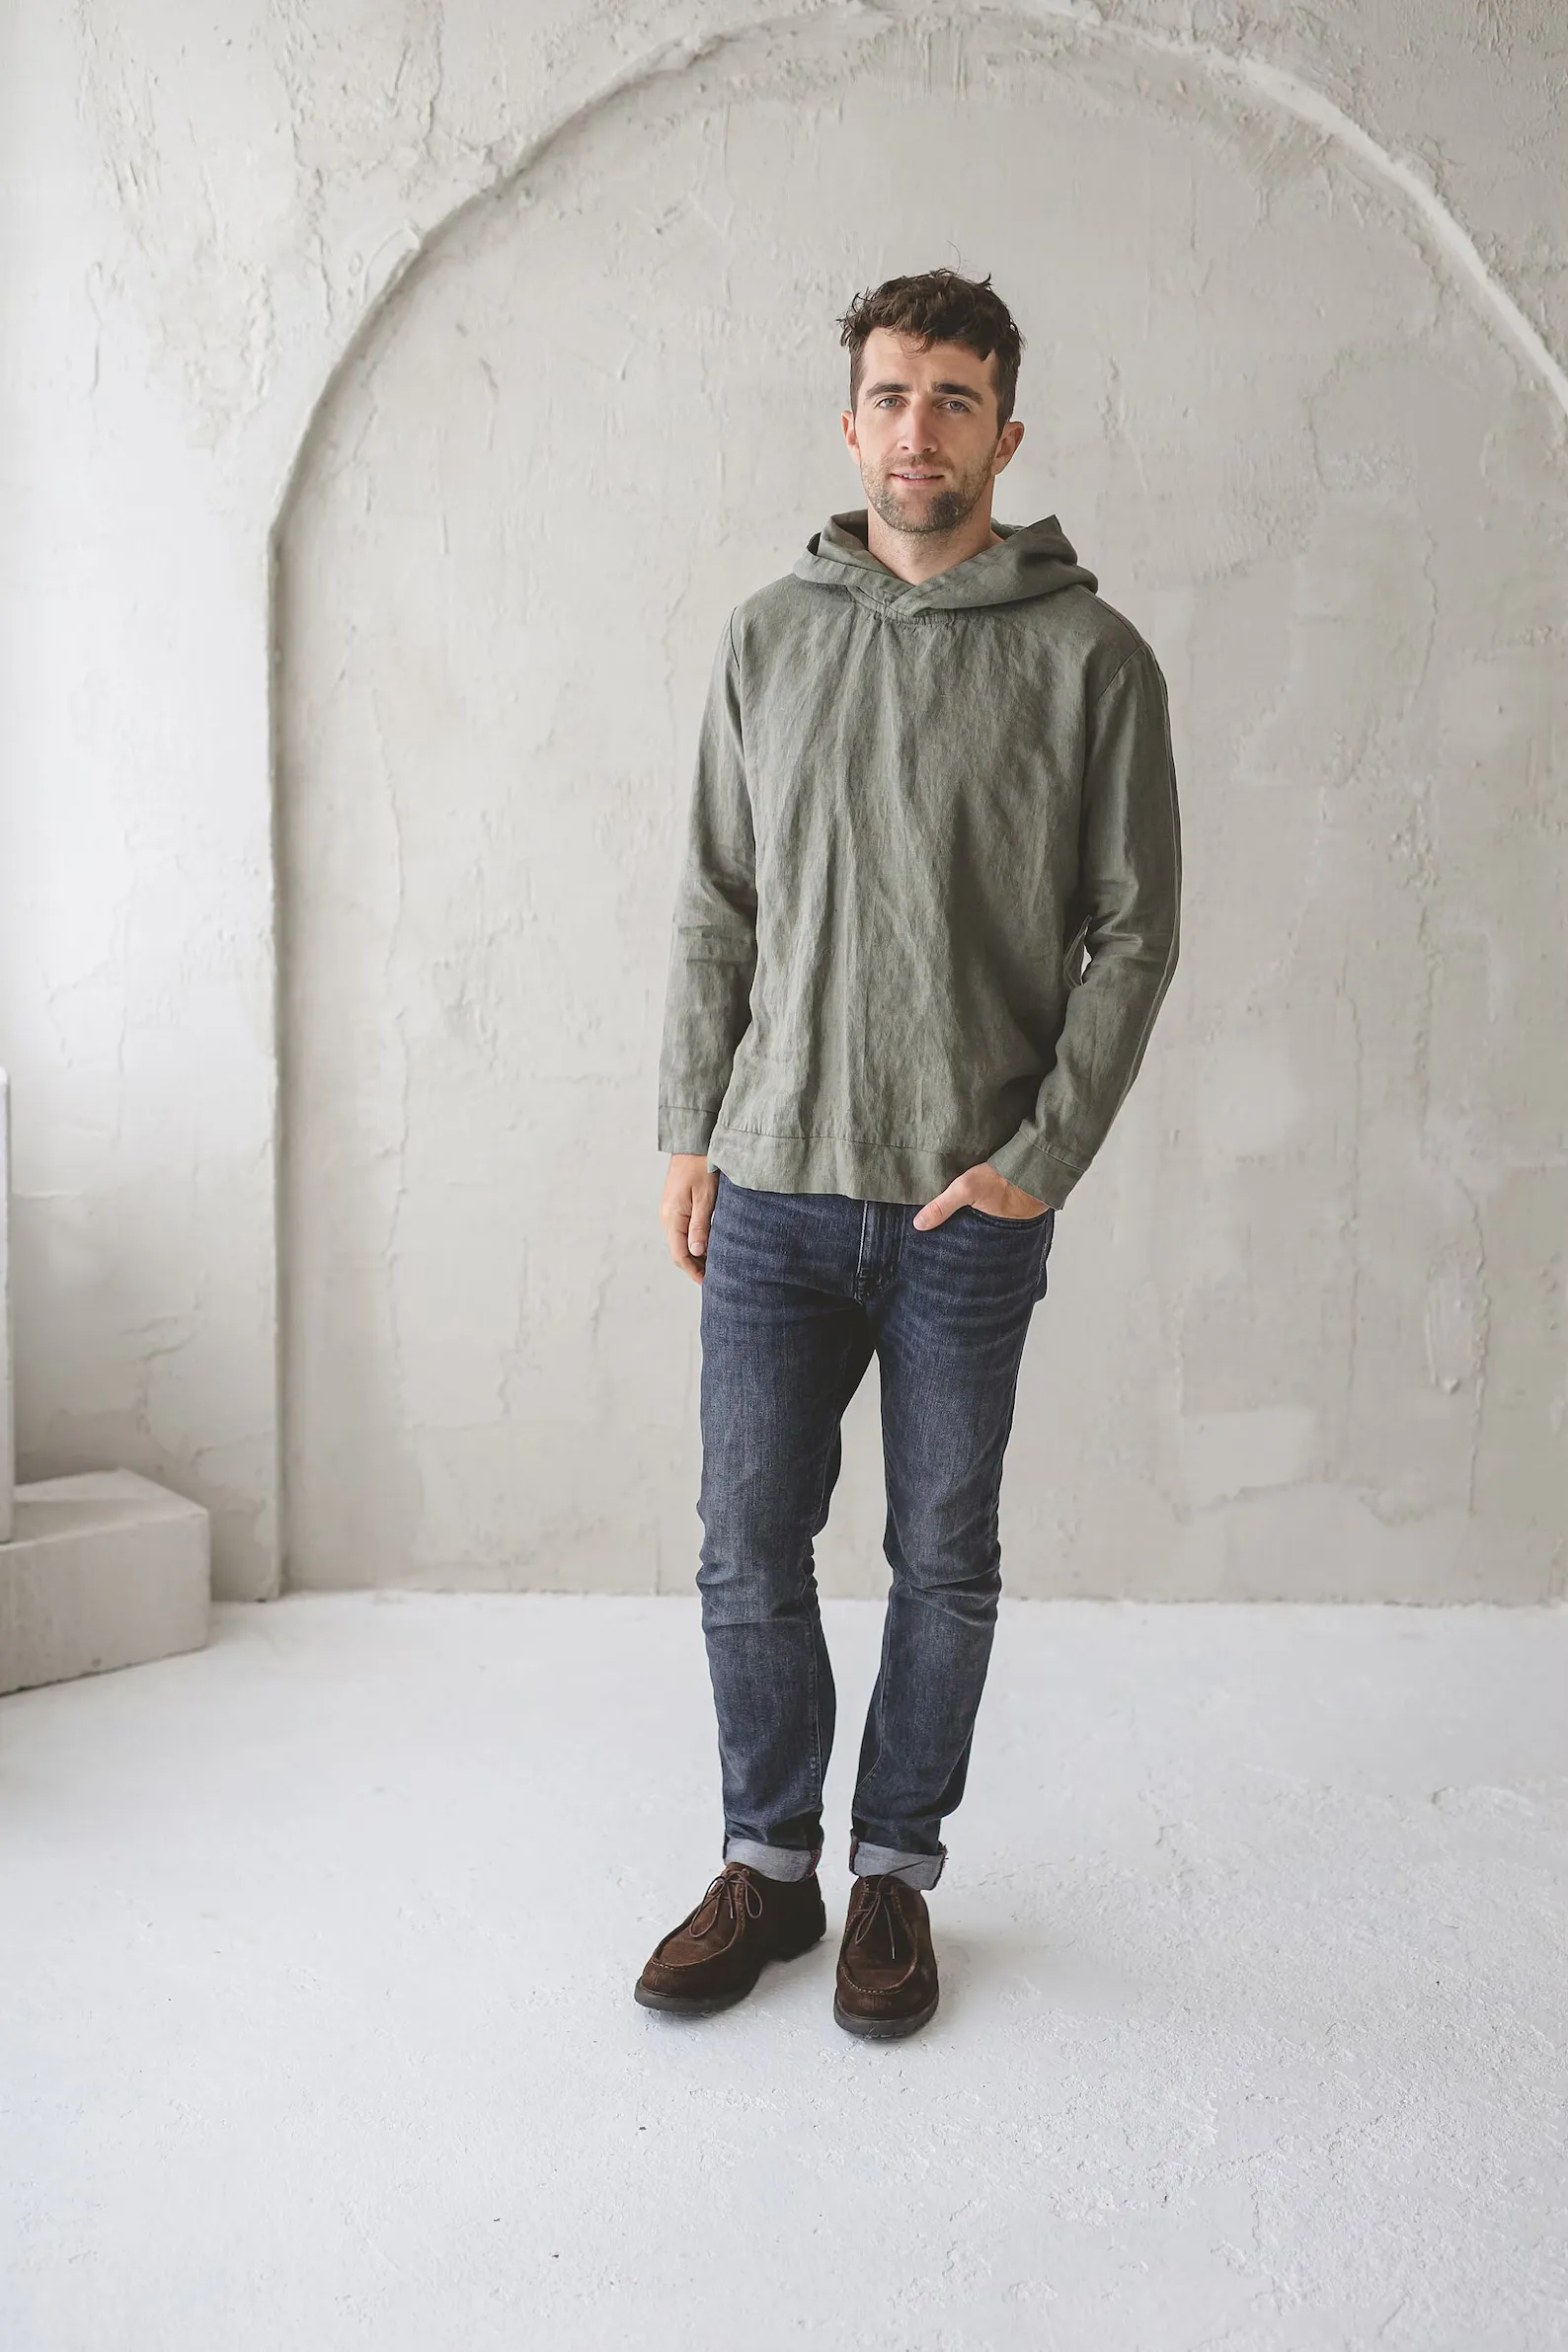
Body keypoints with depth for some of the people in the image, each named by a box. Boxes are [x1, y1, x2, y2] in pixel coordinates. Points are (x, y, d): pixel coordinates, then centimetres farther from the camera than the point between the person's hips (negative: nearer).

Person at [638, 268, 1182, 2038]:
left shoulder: (1090, 659, -1)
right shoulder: (768, 640, 8)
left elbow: (1131, 932, -2)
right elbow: (714, 912, 10)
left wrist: (1041, 1157, -10)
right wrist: (690, 1132, 4)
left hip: (972, 1210, -2)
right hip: (771, 1193, 3)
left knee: (943, 1566, 9)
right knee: (750, 1552, 7)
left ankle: (897, 1874, 28)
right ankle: (767, 1865, 27)